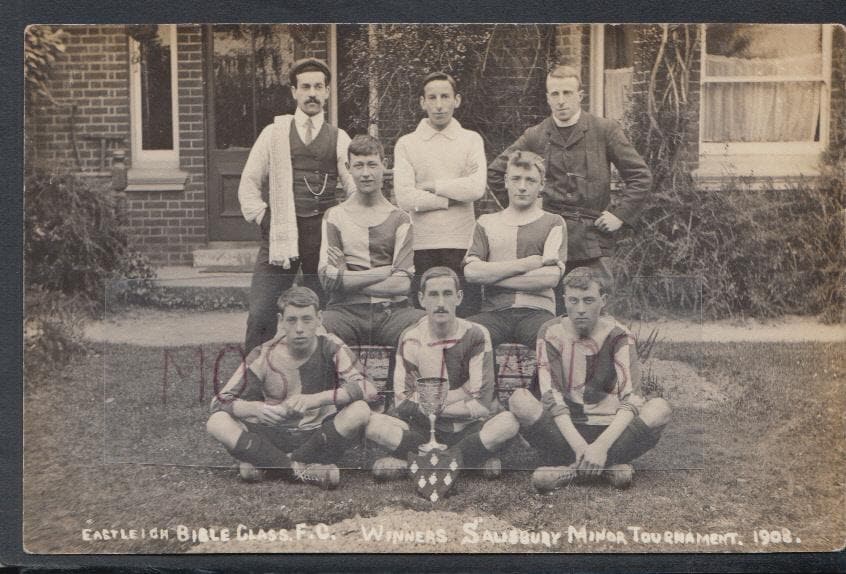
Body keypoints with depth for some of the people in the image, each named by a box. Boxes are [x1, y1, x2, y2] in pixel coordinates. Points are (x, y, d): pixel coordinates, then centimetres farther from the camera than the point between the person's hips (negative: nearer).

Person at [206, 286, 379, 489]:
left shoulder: (331, 348, -8)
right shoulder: (264, 355, -6)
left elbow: (369, 390, -20)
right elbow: (219, 401, -7)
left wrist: (317, 399, -33)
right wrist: (255, 408, -29)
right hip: (274, 438, 1)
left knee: (360, 411, -29)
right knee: (217, 422, -24)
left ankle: (264, 463, -19)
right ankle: (304, 469, -26)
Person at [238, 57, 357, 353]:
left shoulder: (338, 139, 9)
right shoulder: (274, 133, 10)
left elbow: (358, 189, 6)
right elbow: (249, 182, 12)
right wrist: (262, 216, 2)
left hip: (323, 240, 0)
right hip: (279, 238, 0)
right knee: (260, 318, -7)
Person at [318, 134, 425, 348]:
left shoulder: (399, 218, 11)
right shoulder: (335, 216, 11)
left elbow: (402, 284, -1)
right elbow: (328, 280, -2)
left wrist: (348, 279, -4)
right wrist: (385, 272, -3)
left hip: (392, 311, 1)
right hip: (346, 311, -1)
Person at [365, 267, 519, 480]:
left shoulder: (475, 335, -5)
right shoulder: (411, 339, -2)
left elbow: (483, 404, -10)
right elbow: (402, 401, -6)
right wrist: (460, 394, -12)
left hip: (467, 429, -1)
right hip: (425, 431, 1)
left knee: (509, 422, -32)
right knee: (373, 423, -26)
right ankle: (474, 460, -22)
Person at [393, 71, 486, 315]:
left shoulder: (471, 140, 8)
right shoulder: (406, 144, 6)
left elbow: (477, 187, -9)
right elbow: (405, 198, -7)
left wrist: (432, 186, -4)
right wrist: (454, 196, -5)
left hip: (461, 243, 0)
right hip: (421, 244, 0)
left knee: (465, 315, 1)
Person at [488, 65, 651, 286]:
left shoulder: (605, 130, 3)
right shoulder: (535, 137, 6)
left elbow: (641, 176, 6)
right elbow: (495, 172, 16)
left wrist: (620, 214, -1)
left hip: (594, 242, -1)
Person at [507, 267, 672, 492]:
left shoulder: (617, 336, -2)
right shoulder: (551, 334, -2)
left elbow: (631, 399, -12)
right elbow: (552, 397, -13)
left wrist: (601, 445, -28)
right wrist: (579, 445, -28)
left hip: (608, 429, 0)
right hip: (565, 430, 0)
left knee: (660, 409, -27)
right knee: (519, 400, -28)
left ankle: (568, 467, -25)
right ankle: (610, 466, -27)